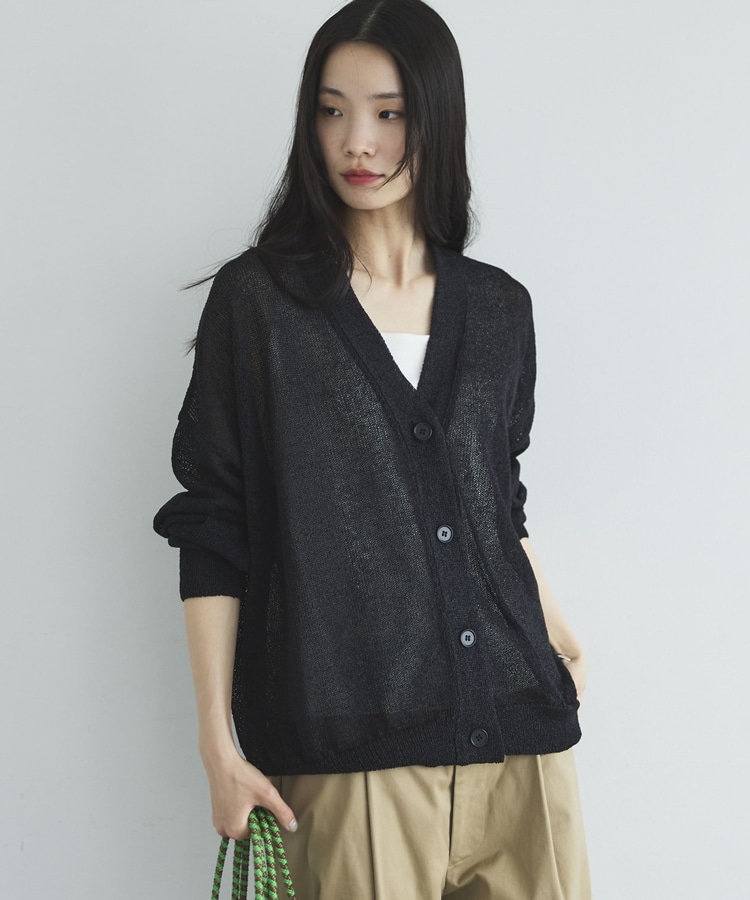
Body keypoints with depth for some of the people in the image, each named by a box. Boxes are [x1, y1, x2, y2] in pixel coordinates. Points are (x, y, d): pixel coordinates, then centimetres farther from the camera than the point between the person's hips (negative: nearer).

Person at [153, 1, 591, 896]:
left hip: (519, 726, 4)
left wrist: (558, 639, 20)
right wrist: (218, 740, -4)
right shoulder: (257, 299, 0)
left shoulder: (498, 308, 11)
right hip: (350, 748, -3)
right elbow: (212, 532, -1)